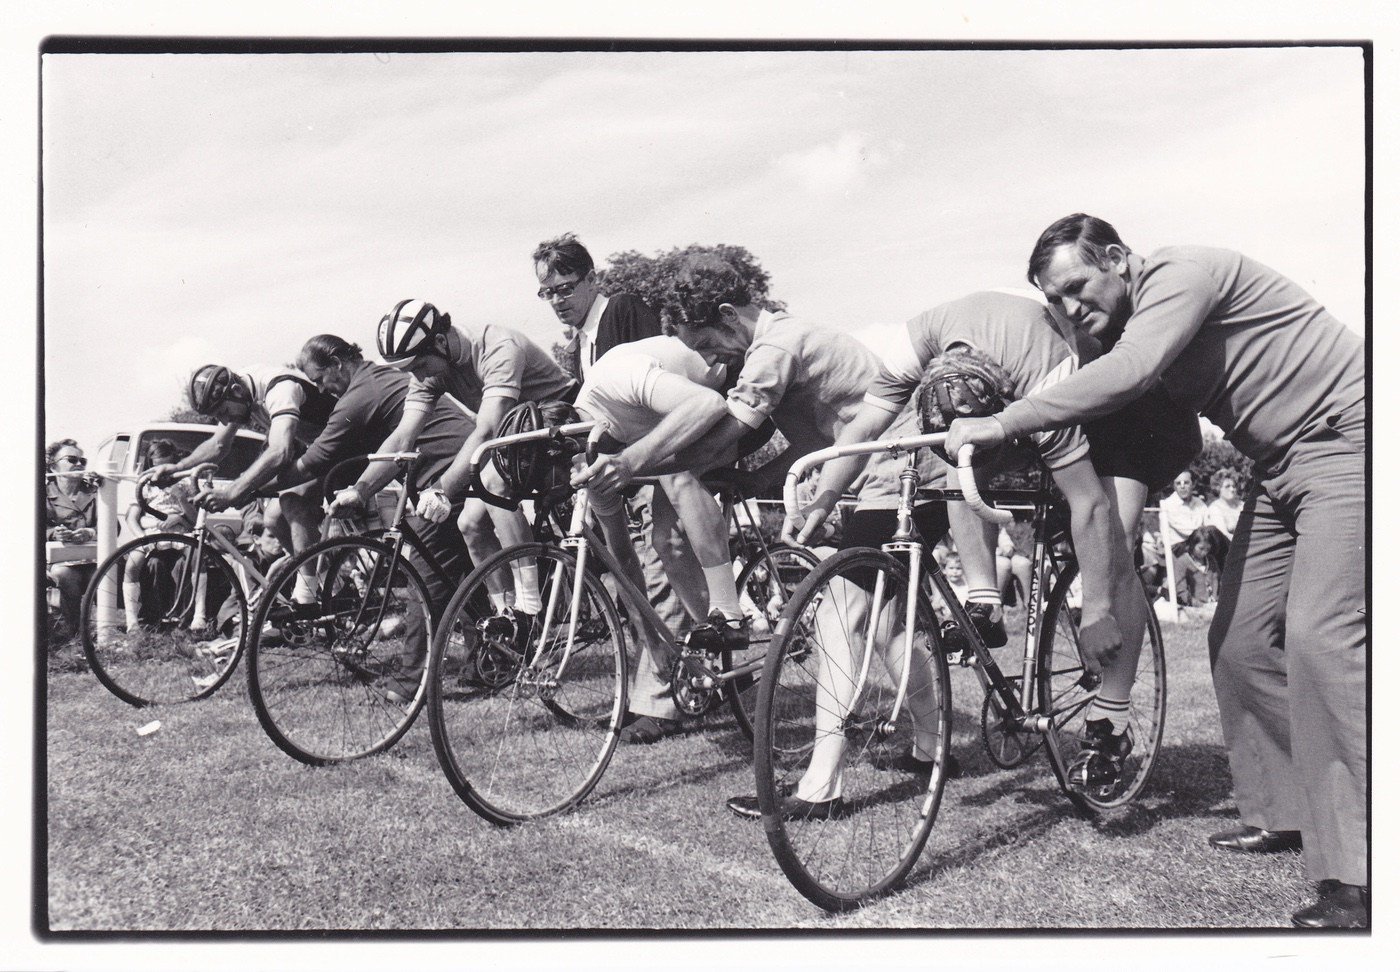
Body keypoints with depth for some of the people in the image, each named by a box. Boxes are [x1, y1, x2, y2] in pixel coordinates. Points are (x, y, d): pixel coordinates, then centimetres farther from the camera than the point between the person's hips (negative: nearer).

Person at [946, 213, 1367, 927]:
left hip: (1345, 439, -9)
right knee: (1239, 641, 5)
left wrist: (1003, 424, -32)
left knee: (1320, 634, -20)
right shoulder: (1127, 329, 10)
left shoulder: (1182, 272, -18)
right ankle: (1282, 814, 19)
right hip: (1280, 468, 10)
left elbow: (1125, 377, -33)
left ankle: (1357, 875, -17)